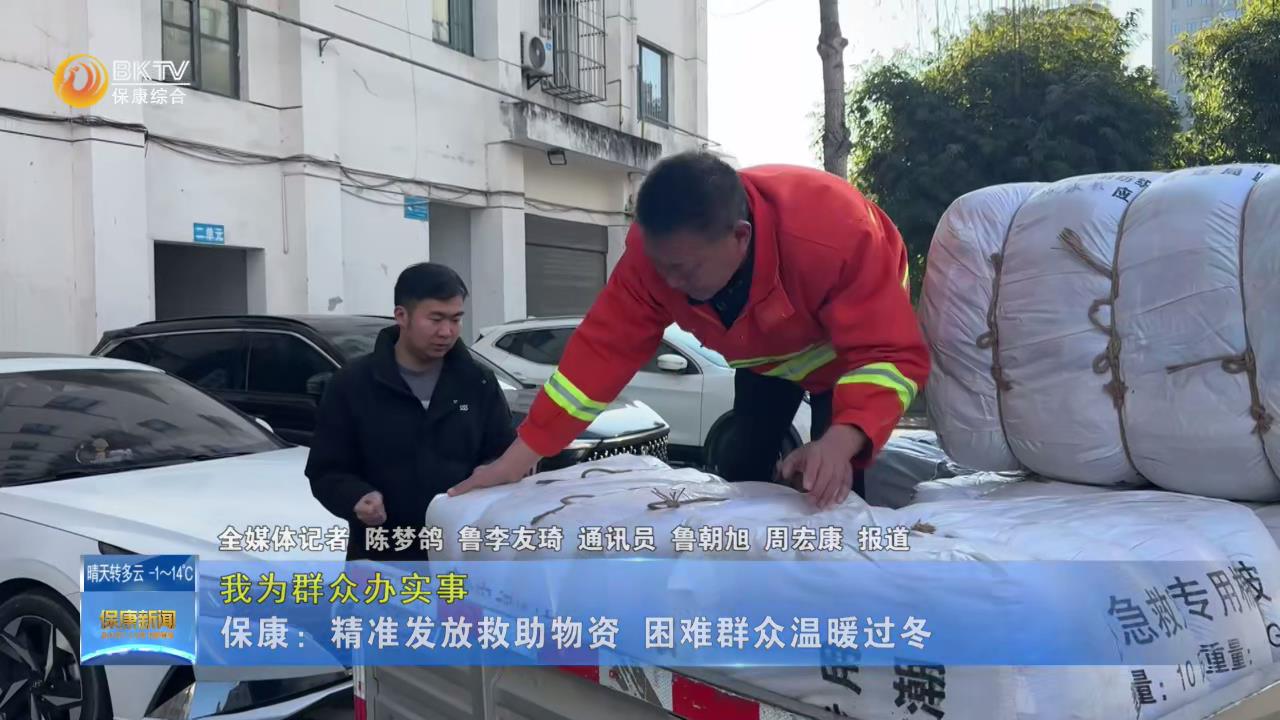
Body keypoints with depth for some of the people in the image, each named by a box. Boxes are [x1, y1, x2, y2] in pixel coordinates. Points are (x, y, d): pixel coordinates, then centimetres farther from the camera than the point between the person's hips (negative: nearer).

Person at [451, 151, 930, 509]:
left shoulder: (837, 236, -44)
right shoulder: (655, 248, -31)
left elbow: (892, 355, -43)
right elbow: (604, 347, -27)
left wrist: (840, 443, -63)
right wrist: (518, 459, -28)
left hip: (857, 340, -4)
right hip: (765, 352, 4)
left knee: (831, 487, -14)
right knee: (745, 468, 4)